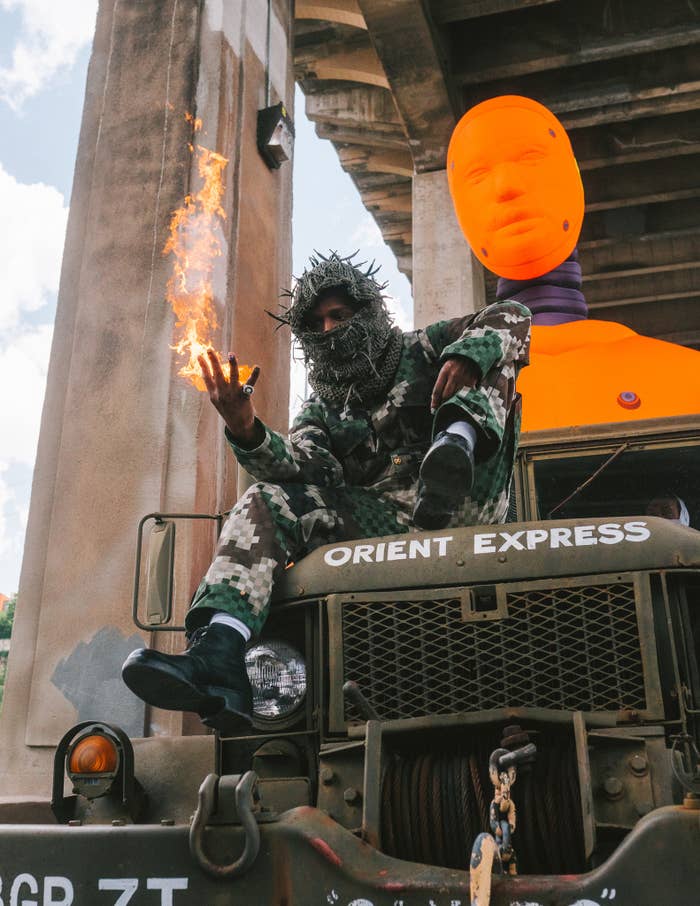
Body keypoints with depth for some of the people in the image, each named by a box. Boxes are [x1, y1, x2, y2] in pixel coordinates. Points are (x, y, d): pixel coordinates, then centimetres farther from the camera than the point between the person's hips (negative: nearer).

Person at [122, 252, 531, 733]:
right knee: (266, 503, -17)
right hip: (380, 521, 3)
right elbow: (306, 466, -1)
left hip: (460, 506, -2)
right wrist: (247, 432, -23)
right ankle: (217, 660, -37)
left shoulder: (423, 351, 18)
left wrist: (467, 357, -19)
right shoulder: (322, 409, 22)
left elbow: (512, 316, 4)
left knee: (492, 354, -9)